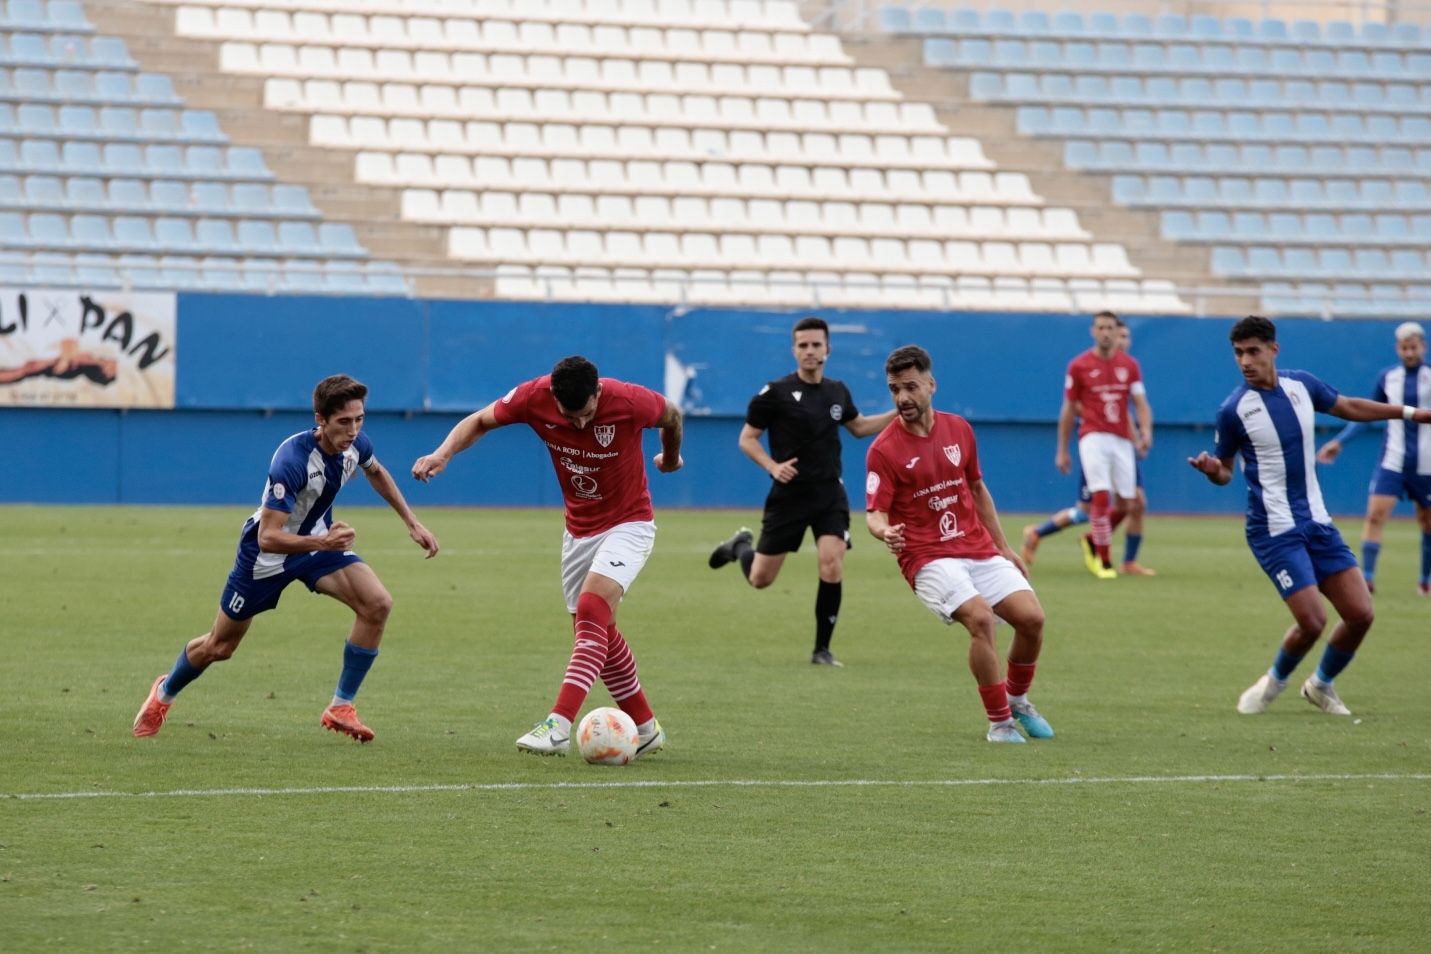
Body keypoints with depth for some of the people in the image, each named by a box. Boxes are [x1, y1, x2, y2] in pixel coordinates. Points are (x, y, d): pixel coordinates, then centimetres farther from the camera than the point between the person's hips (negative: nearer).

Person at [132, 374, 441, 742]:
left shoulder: (356, 444, -16)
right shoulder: (292, 460, -38)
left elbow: (376, 472, 12)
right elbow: (268, 538, -38)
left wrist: (411, 522, 11)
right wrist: (322, 543, -52)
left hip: (319, 539, 5)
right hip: (267, 552, -5)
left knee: (377, 604, -20)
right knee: (219, 647, 10)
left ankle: (341, 708, -7)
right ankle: (164, 694, 43)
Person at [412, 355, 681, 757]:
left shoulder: (630, 402, -25)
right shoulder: (534, 397, -18)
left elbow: (672, 416, -1)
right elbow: (479, 421, -1)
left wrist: (670, 458, 19)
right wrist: (443, 454, -19)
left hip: (628, 524, -5)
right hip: (578, 530, 5)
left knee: (592, 609, -25)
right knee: (597, 634, 8)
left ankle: (558, 726, -33)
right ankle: (645, 729, 24)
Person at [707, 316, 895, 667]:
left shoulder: (837, 392, 6)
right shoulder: (776, 393, -9)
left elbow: (858, 426, 25)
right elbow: (747, 438, -3)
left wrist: (899, 414, 12)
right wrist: (772, 466, -20)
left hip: (830, 494, 2)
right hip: (789, 496, -2)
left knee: (832, 567, -17)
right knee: (760, 579, 4)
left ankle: (822, 649, -3)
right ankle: (740, 546, 42)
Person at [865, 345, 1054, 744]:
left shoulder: (959, 430, 7)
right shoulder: (884, 449, -8)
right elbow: (875, 513, -11)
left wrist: (1004, 547, 19)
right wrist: (885, 532, -35)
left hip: (979, 550, 5)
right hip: (928, 558, -5)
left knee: (1032, 618, -9)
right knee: (981, 617, -28)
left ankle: (1017, 700, 20)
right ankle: (999, 722, -14)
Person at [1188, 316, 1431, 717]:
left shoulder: (1301, 384, 3)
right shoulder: (1233, 409, -10)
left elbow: (1348, 407, 20)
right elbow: (1225, 470, 1)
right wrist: (1212, 469, -22)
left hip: (1317, 522, 5)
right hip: (1274, 530, -5)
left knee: (1360, 614, -1)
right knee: (1312, 622, -15)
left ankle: (1321, 684, 25)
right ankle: (1275, 681, 15)